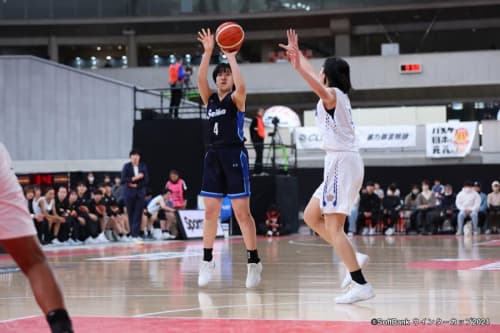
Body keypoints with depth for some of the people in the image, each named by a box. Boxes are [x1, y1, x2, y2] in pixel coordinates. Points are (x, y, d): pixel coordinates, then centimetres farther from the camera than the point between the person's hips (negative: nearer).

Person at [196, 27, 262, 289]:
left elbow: (241, 86, -24)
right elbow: (200, 80, -5)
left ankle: (253, 262, 1)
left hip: (235, 155, -5)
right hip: (214, 156, 5)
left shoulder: (236, 99, -1)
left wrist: (231, 57, -20)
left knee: (242, 213, -5)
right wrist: (207, 52, -12)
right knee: (210, 212, 6)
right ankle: (207, 261, 12)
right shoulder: (210, 100, 12)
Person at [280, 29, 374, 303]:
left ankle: (361, 286, -18)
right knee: (311, 216, 17)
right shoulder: (338, 96, 19)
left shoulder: (333, 94, -7)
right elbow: (316, 79, 37)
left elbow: (320, 89, -33)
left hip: (341, 162, -10)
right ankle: (353, 258, 11)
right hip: (342, 162, 10)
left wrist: (299, 67, -43)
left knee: (333, 227, -12)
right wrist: (298, 55, 43)